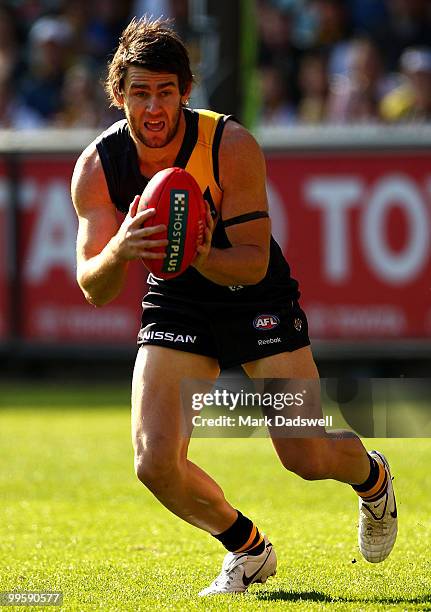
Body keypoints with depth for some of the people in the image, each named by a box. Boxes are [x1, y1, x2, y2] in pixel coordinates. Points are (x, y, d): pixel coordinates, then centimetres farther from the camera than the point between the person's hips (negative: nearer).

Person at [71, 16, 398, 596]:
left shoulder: (231, 146, -24)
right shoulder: (97, 167, -17)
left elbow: (254, 261, -22)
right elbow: (94, 290, -19)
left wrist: (201, 256, -44)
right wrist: (119, 250, -42)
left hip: (256, 296, -2)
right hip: (175, 304, 2)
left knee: (307, 457, -7)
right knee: (156, 463, -15)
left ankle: (371, 476, 32)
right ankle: (248, 549, 14)